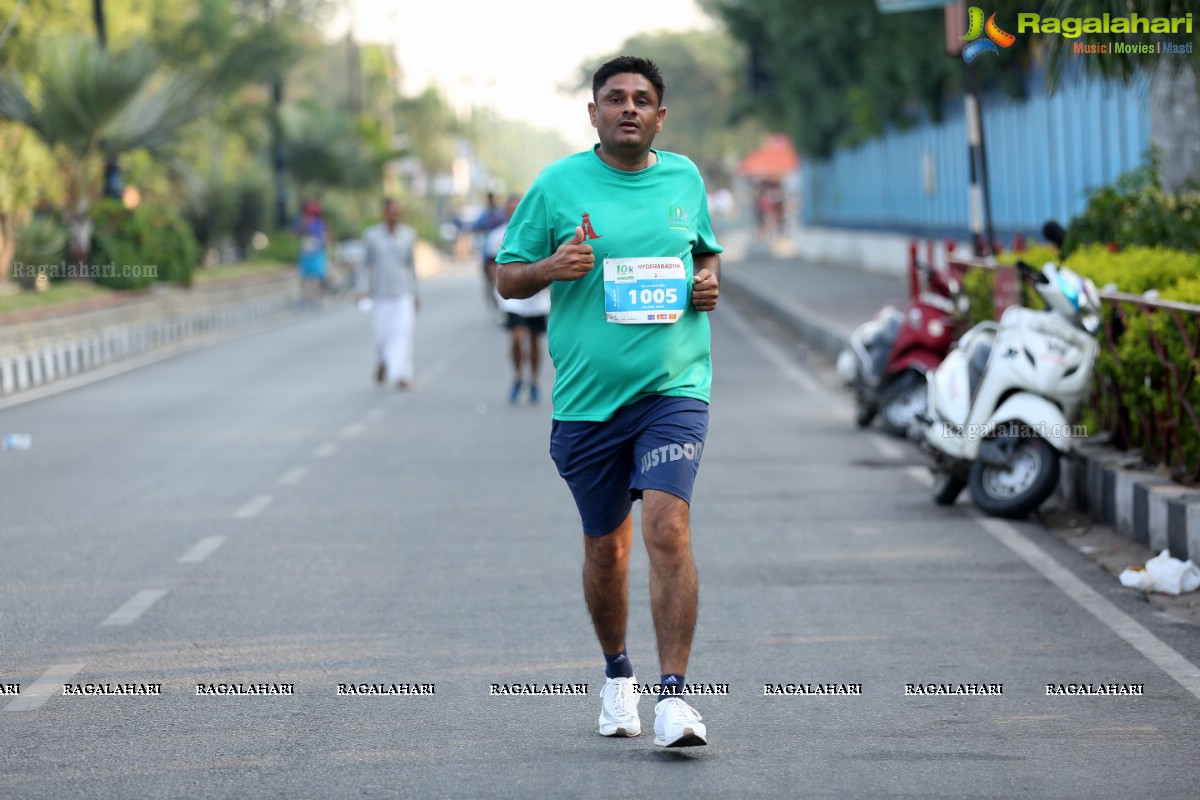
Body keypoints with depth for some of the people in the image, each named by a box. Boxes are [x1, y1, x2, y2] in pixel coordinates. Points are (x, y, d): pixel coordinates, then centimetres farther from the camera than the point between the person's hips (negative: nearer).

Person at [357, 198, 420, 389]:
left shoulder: (409, 235, 7)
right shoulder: (371, 235, 2)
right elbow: (366, 265, 6)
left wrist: (415, 294, 16)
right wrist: (363, 290, -4)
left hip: (404, 293, 1)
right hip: (381, 294, -1)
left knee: (403, 331, -13)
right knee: (382, 334, 0)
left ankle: (402, 374, -15)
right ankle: (382, 361, 32)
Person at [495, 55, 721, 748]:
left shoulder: (685, 178, 8)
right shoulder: (558, 185, 0)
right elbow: (507, 278, 5)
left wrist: (710, 282, 3)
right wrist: (553, 266, -16)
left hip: (673, 387, 0)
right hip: (586, 398, 0)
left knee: (669, 530, -18)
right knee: (606, 546, 11)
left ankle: (674, 694, -18)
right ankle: (618, 673, 35)